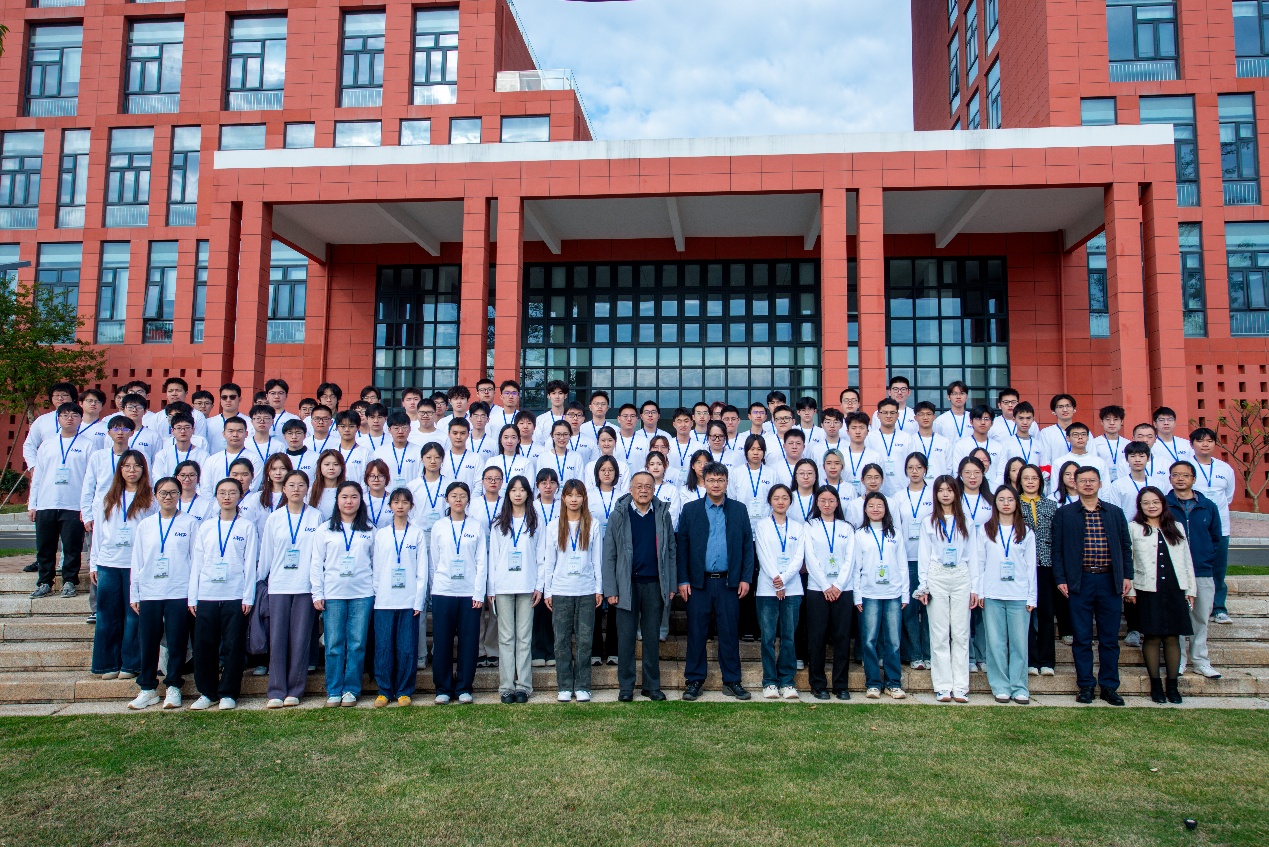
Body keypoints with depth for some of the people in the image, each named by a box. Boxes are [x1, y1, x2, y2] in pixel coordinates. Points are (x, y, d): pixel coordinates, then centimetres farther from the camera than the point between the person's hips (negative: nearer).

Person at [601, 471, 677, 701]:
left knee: (652, 637, 9)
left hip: (655, 585, 1)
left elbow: (671, 551, 7)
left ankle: (652, 685, 19)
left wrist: (671, 585, 2)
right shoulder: (619, 515, 0)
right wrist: (610, 589, -6)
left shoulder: (663, 514, 5)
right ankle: (625, 687, 14)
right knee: (626, 637, 4)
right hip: (627, 585, -1)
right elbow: (609, 555, -1)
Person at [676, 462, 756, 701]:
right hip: (698, 582, -1)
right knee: (696, 632, 4)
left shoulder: (739, 510, 7)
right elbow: (682, 546, 2)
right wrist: (682, 580, -4)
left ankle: (732, 681, 16)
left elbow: (747, 545, 6)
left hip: (728, 582, 1)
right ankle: (695, 681, 15)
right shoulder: (690, 510, 4)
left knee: (729, 633, 6)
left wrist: (746, 578, -1)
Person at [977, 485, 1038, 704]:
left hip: (1019, 595, 0)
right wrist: (977, 590, 0)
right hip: (992, 595, 0)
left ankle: (1019, 688, 9)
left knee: (1019, 642, 0)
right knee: (996, 643, 1)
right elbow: (979, 562, 7)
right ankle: (1000, 687, 9)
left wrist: (1032, 597, 2)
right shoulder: (986, 530, 8)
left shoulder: (1026, 532, 8)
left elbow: (1031, 565, 7)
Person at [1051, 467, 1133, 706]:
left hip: (1110, 581, 2)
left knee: (1110, 639, 6)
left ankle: (1109, 686, 16)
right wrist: (1060, 579, -5)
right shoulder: (1064, 513, 4)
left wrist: (1127, 576, 3)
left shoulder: (1115, 513, 10)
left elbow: (1125, 546, 12)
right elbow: (1057, 549, 3)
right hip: (1080, 582, -1)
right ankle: (1086, 686, 13)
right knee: (1082, 638, 4)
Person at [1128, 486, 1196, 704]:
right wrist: (1130, 590, -5)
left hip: (1175, 590, 3)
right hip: (1148, 591, -3)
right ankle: (1156, 684, 11)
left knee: (1172, 638, 4)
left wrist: (1191, 589, 10)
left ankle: (1172, 685, 13)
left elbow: (1187, 560, 14)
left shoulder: (1176, 527, 12)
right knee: (1152, 638, 1)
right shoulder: (1133, 528, 2)